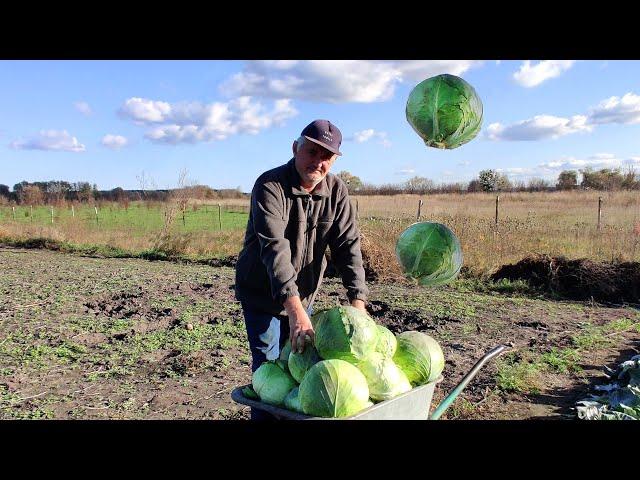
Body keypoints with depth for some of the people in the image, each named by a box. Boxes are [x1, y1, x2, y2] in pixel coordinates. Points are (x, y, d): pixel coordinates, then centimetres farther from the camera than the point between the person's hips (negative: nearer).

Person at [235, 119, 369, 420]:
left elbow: (347, 245, -13)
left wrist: (358, 304, -26)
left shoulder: (336, 191, -7)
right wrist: (295, 311, -44)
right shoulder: (270, 186, -23)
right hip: (262, 294, -5)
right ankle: (263, 415, 20)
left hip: (305, 293, 5)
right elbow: (275, 249, -34)